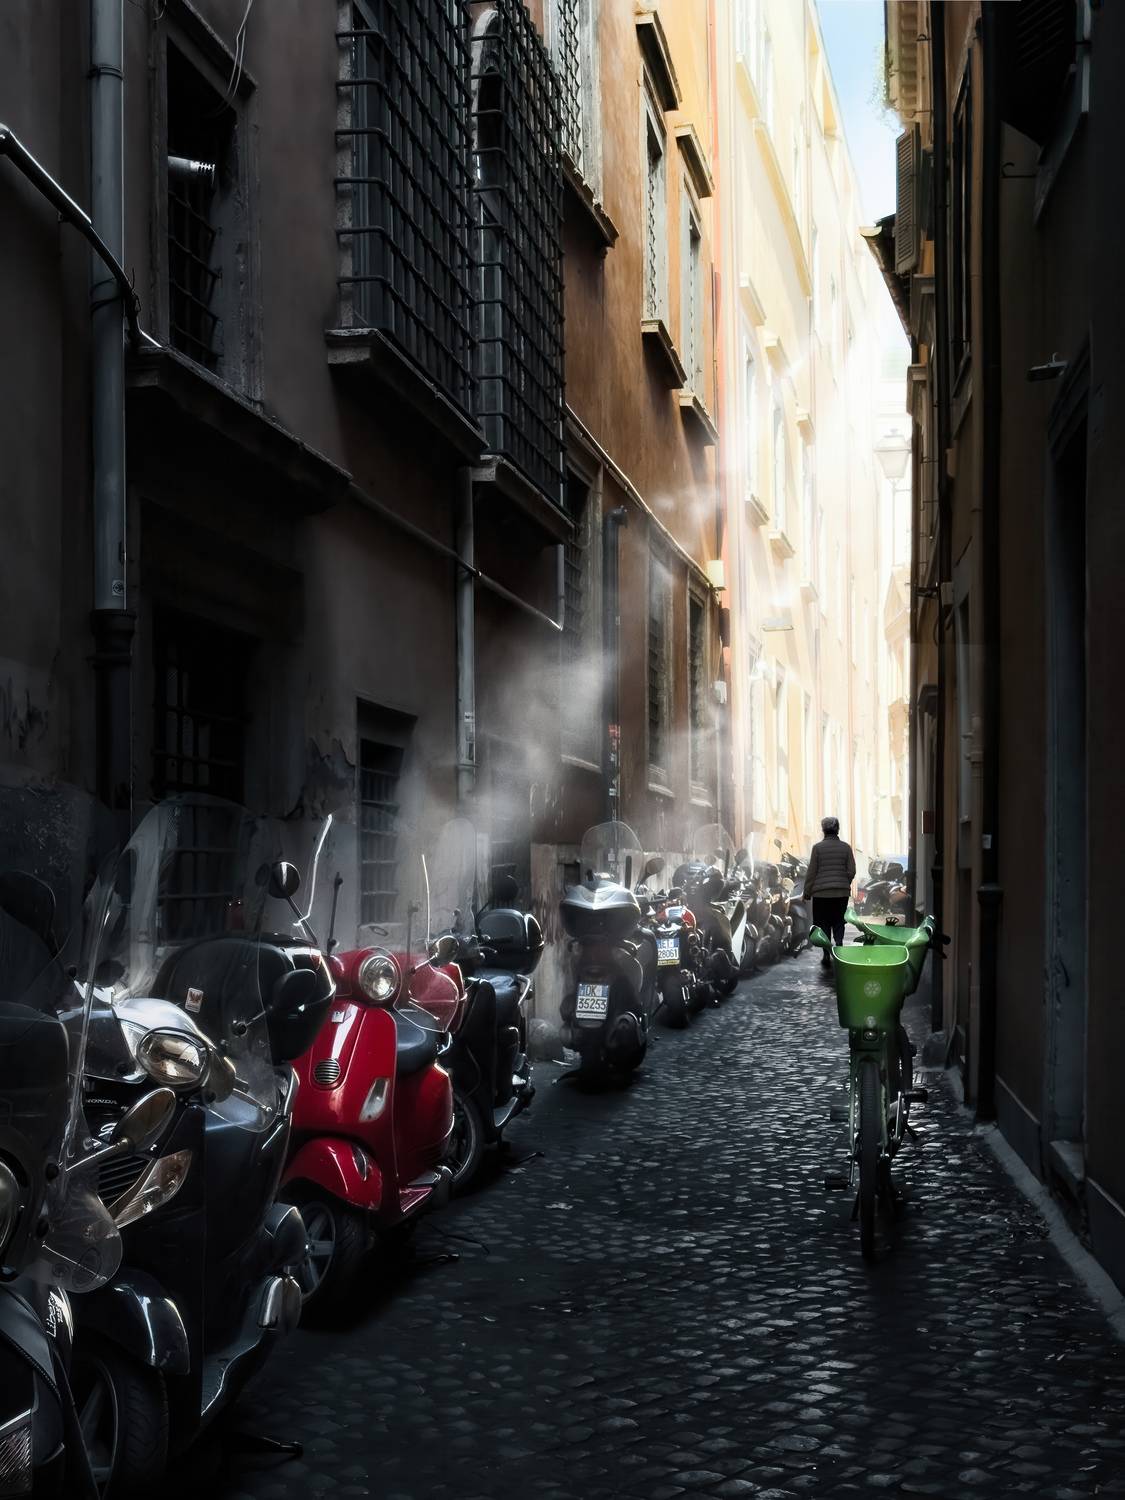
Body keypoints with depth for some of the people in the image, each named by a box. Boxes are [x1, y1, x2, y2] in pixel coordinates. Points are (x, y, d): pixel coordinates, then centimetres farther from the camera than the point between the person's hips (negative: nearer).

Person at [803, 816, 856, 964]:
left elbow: (811, 872, -4)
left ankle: (827, 955, 4)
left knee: (823, 924, 6)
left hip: (821, 892, -2)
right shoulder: (846, 847, 0)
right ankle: (839, 944, -9)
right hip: (842, 892, 2)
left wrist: (807, 891, 5)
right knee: (838, 922, 13)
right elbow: (851, 871, 2)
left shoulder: (818, 847, -6)